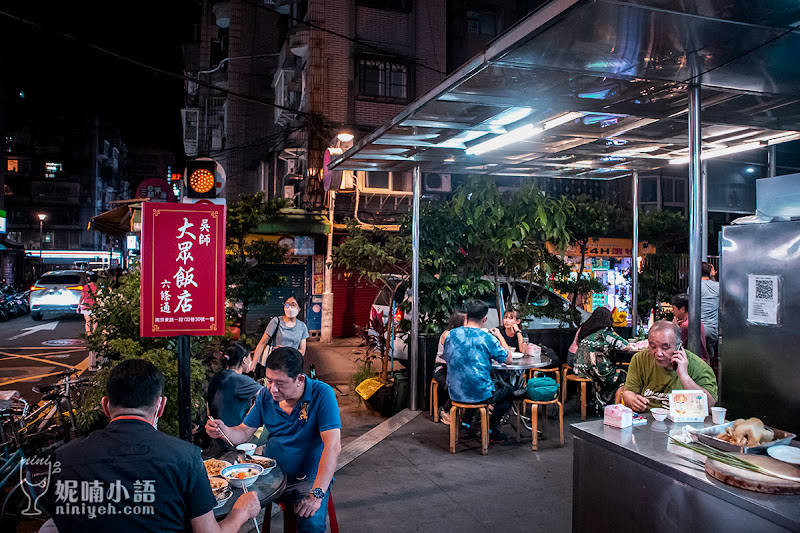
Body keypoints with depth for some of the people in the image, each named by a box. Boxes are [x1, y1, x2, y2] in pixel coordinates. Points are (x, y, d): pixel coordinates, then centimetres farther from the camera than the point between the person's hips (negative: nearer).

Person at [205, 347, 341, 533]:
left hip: (308, 478, -4)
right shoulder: (266, 395, -1)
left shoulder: (322, 394, -18)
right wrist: (223, 430, -18)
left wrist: (316, 495, -30)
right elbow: (243, 433, 6)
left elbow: (333, 446, -24)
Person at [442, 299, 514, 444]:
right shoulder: (487, 338, -14)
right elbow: (508, 359, -2)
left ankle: (467, 423, 33)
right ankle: (491, 429, 19)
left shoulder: (452, 334, -2)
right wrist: (500, 337, 13)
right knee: (508, 390, 24)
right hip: (480, 395, -5)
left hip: (455, 393, 6)